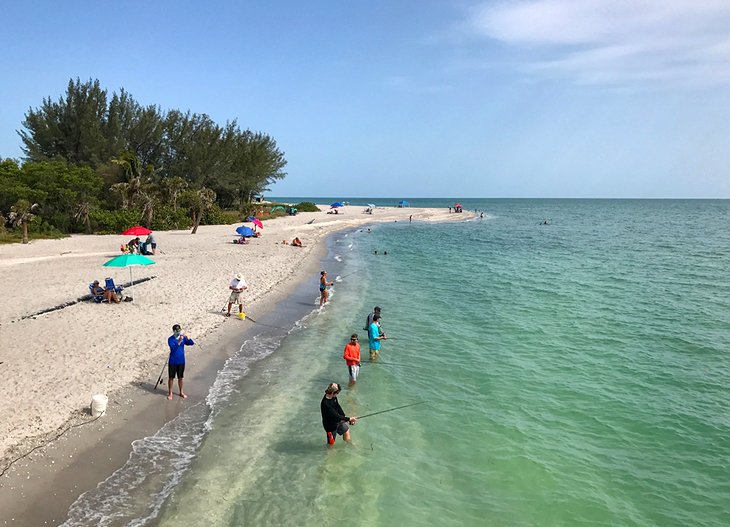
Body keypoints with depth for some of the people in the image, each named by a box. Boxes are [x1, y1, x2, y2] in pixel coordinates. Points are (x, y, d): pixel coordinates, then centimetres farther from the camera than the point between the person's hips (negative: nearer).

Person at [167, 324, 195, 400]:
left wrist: (187, 338, -24)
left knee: (180, 377, 15)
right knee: (171, 377, 7)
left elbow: (192, 343, -9)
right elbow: (173, 348, -27)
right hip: (173, 362, -3)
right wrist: (179, 342, -39)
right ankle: (170, 393, 20)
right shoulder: (170, 339, -12)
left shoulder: (183, 338, 0)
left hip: (181, 361, 3)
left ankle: (181, 392, 28)